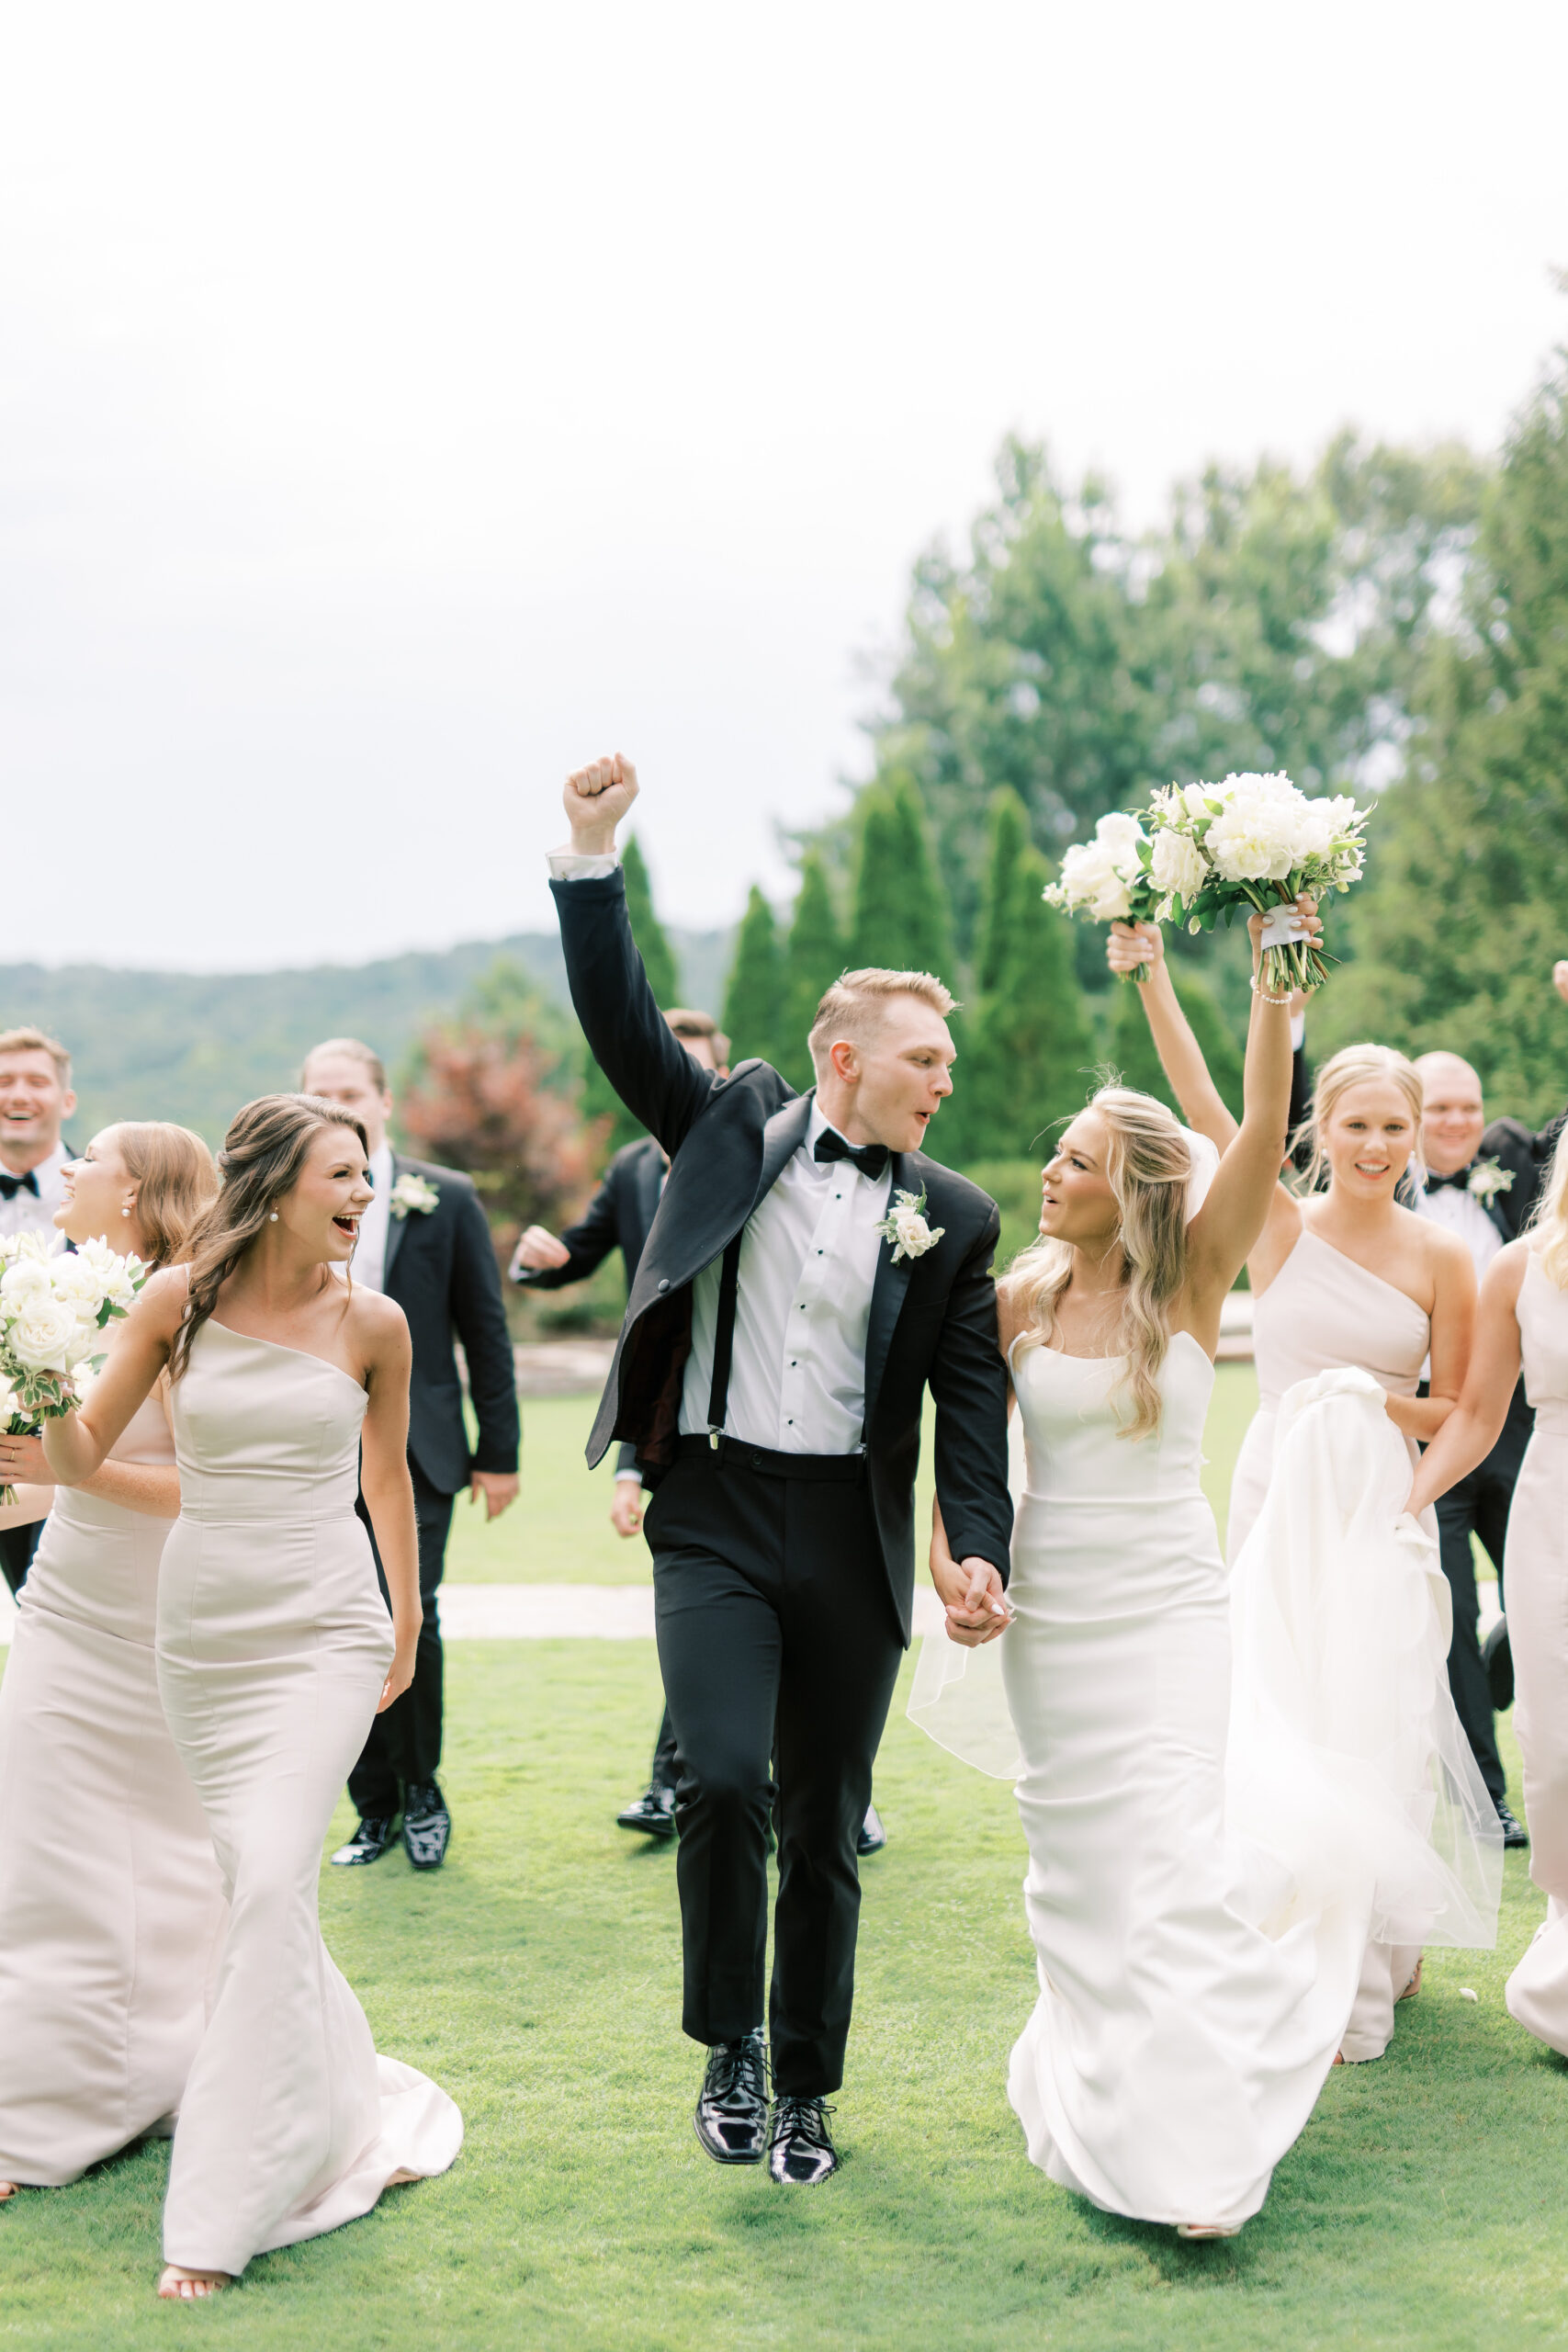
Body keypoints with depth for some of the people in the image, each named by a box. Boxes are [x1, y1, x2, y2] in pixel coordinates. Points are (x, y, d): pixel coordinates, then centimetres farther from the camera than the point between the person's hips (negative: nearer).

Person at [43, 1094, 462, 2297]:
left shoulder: (372, 1321, -3)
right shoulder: (179, 1300, -3)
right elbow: (84, 1458, 1)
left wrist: (410, 1626, 20)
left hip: (324, 1628, -2)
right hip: (204, 1626, 2)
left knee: (273, 1885, -13)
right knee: (258, 1886, 9)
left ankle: (225, 2210, -6)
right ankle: (343, 2103, 34)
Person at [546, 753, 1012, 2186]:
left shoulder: (954, 1217, 5)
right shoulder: (734, 1129, 5)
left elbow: (972, 1398, 1)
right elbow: (621, 1020, -1)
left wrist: (981, 1546, -12)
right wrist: (593, 855, -12)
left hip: (854, 1539, 1)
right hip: (714, 1514, -1)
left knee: (824, 1829, 9)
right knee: (721, 1780, -17)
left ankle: (805, 2088, 26)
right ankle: (730, 2046, 8)